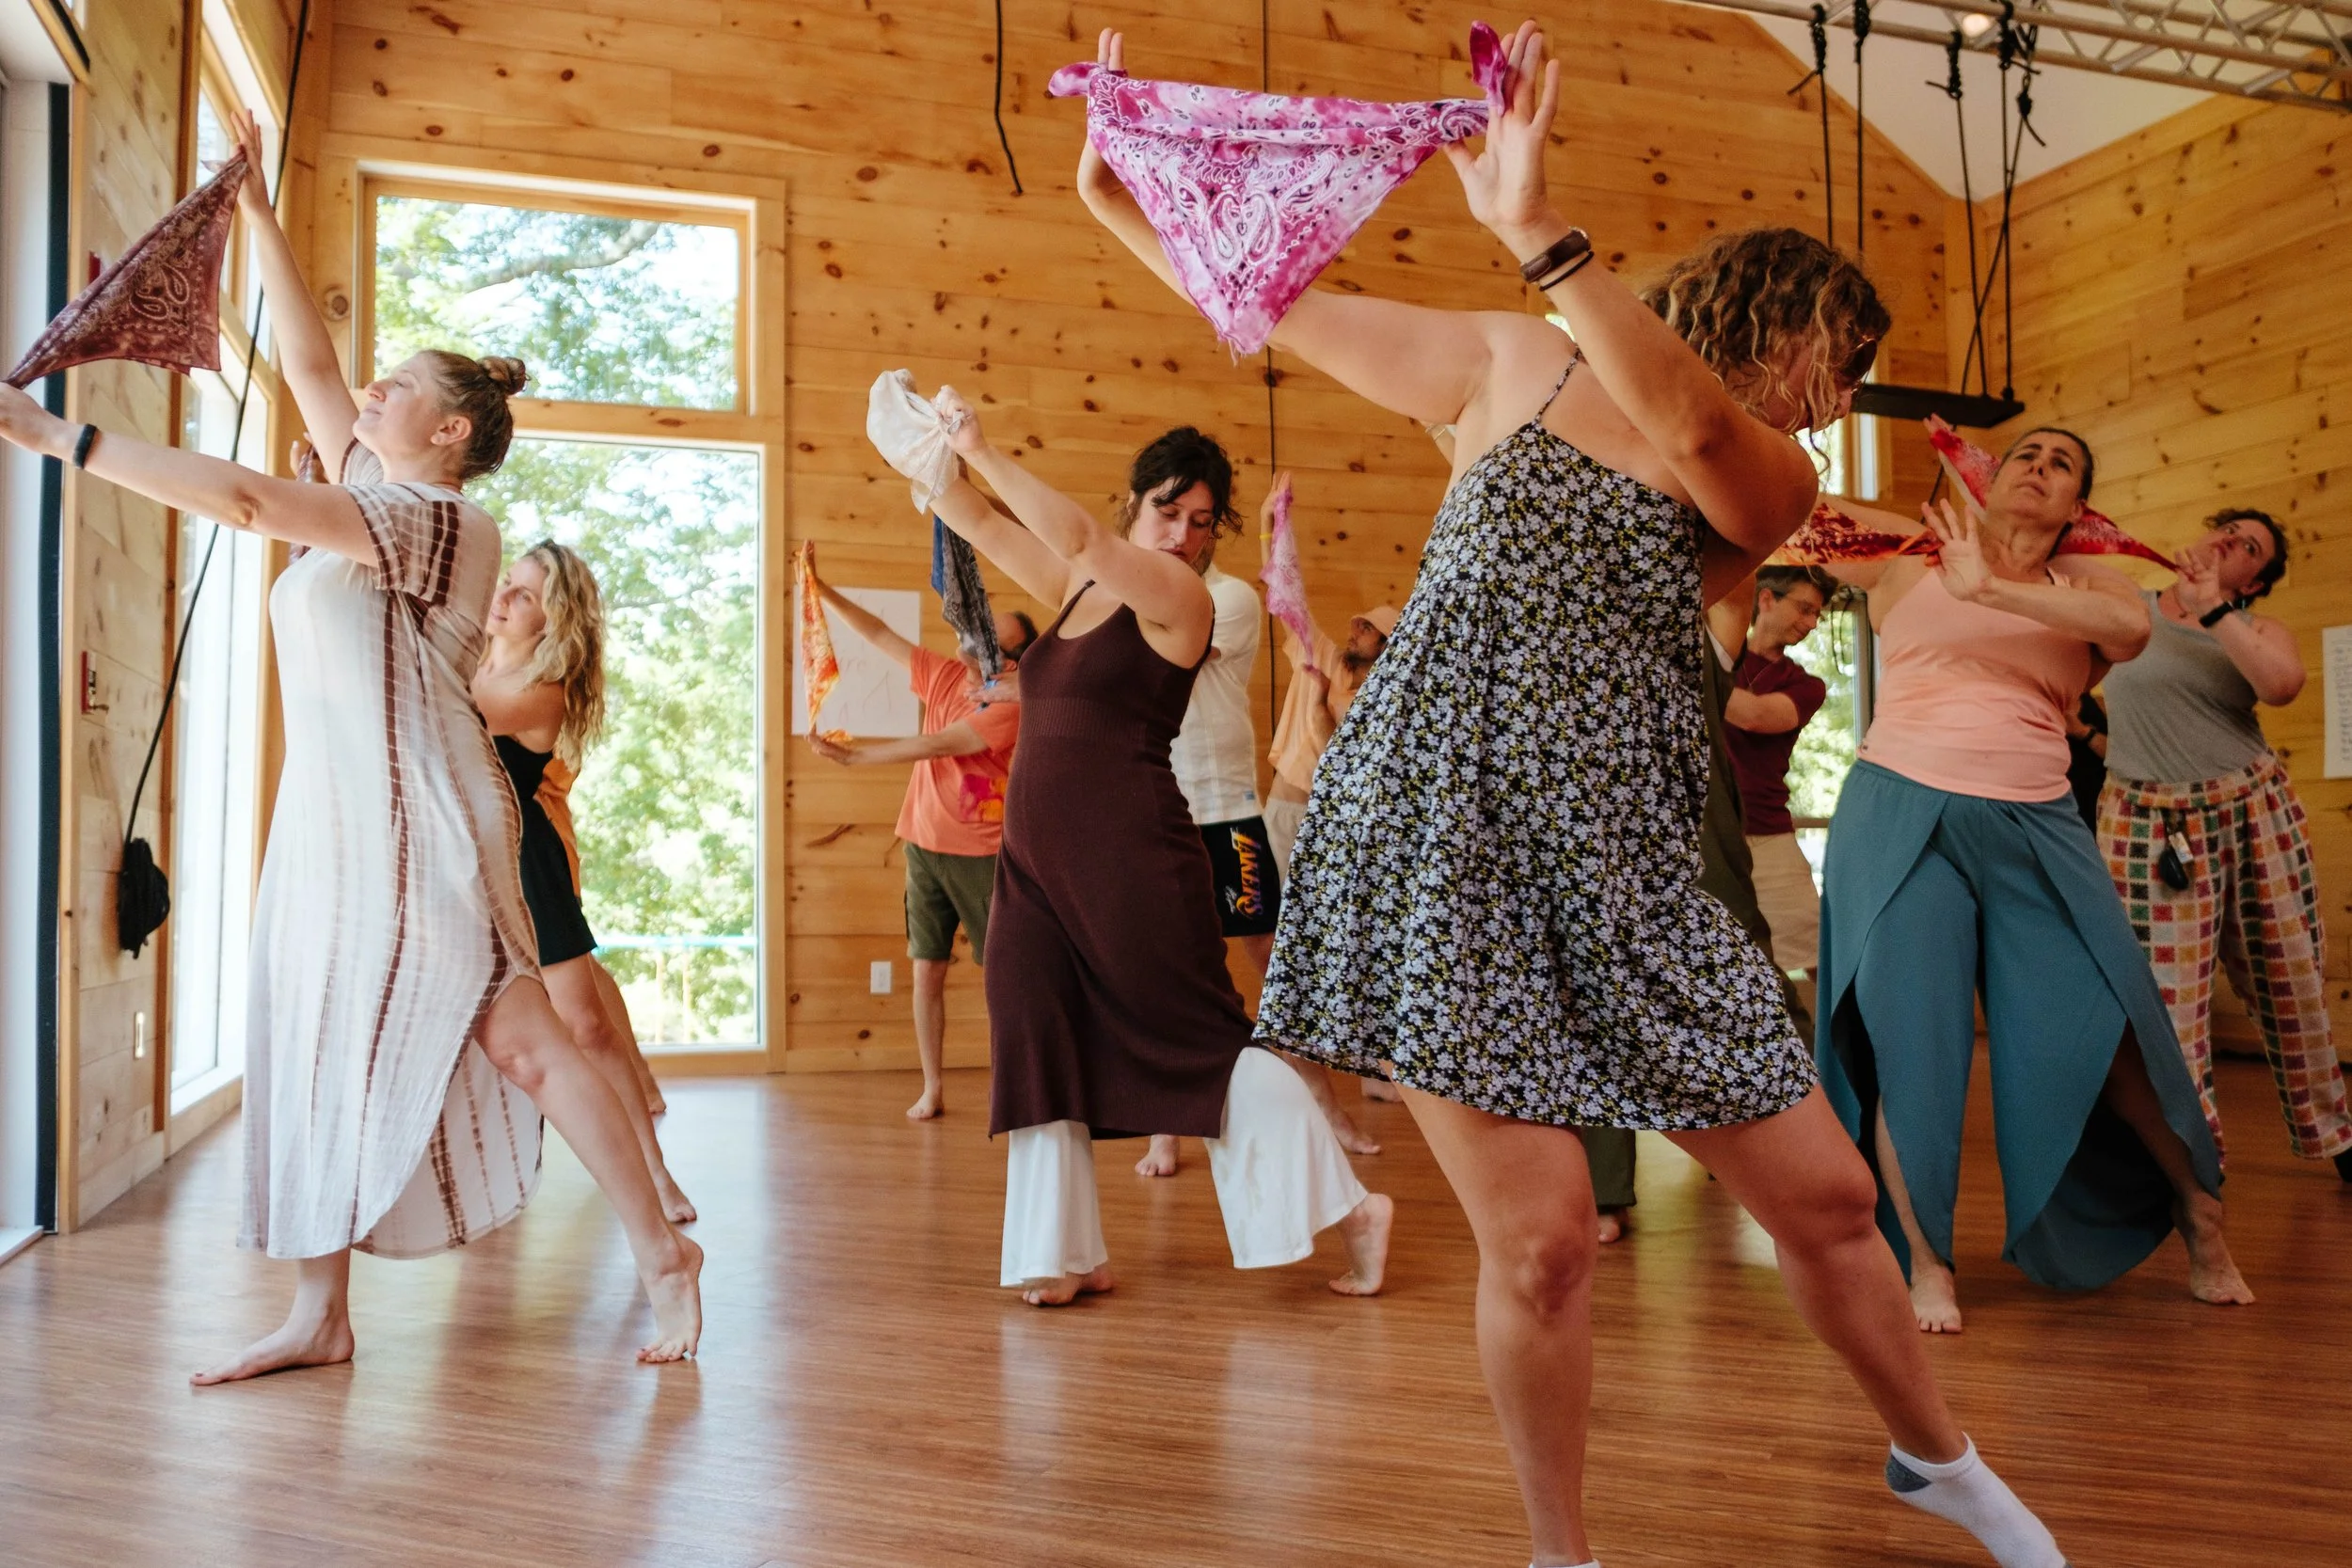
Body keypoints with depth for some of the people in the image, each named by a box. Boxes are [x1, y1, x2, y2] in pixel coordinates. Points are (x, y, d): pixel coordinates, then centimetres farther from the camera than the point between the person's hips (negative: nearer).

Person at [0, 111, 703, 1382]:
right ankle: (320, 1315, 15)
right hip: (335, 823, 9)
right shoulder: (375, 501, 15)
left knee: (521, 1042, -7)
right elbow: (305, 364, 19)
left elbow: (248, 499, -22)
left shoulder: (441, 520, -12)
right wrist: (257, 218, 21)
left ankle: (661, 1252, 3)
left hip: (415, 823, -9)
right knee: (314, 1056, 7)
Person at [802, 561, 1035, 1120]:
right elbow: (880, 635, 8)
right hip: (925, 847, 5)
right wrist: (823, 591, 1)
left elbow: (934, 747, -19)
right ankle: (932, 1089, 12)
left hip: (981, 855, -5)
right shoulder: (943, 675, 5)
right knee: (927, 972, 5)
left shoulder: (1010, 707, -14)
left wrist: (851, 755, -19)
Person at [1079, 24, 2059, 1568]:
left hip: (1621, 862, 3)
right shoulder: (1520, 364, 9)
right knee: (1544, 1237, -8)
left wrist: (1540, 232, -24)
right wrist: (1120, 201, 3)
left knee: (1829, 1195, 9)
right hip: (1446, 827, -3)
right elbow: (1290, 309, 12)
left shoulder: (1778, 483, 10)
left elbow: (1690, 425, -13)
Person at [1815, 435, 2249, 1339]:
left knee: (2105, 1032, 1)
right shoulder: (1907, 553, 9)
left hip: (2034, 830, 1)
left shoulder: (2083, 584, 10)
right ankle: (1925, 1261, 11)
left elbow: (2132, 628, -14)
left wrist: (1987, 590, -21)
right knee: (1907, 1040, -3)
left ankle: (2197, 1215, 27)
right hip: (1901, 814, -1)